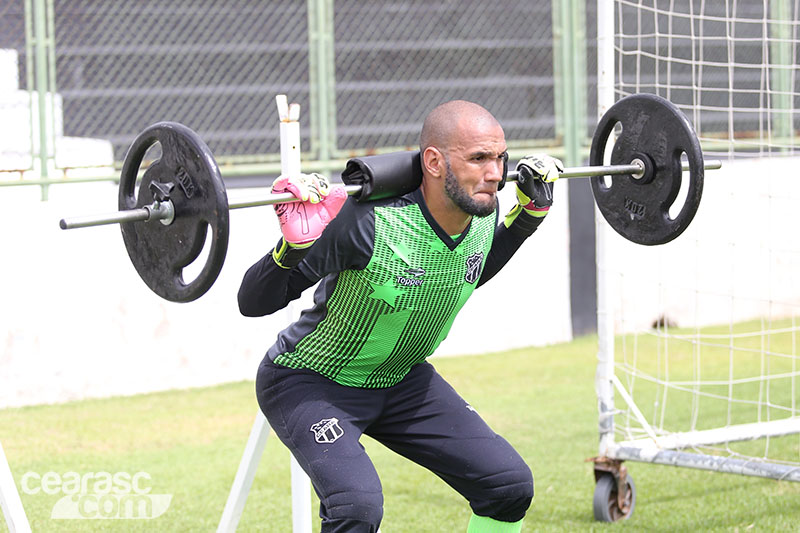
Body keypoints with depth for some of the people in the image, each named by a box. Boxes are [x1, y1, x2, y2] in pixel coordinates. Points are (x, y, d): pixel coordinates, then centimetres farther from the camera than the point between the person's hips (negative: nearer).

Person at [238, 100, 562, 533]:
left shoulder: (483, 217, -13)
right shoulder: (367, 224, -33)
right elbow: (253, 302, -26)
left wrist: (529, 213, 4)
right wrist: (294, 246, -44)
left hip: (400, 379, 7)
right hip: (312, 383, -7)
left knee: (509, 484, -2)